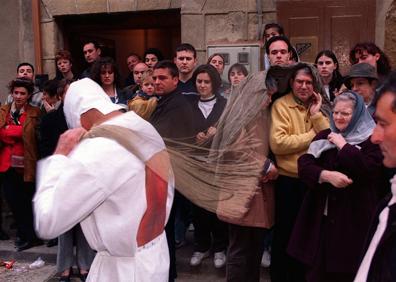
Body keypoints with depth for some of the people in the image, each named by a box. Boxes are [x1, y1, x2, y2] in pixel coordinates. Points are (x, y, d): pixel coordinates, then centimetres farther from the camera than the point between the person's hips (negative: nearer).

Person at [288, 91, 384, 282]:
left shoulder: (371, 140, -3)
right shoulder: (324, 136, 11)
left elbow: (368, 170, -21)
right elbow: (304, 165, 0)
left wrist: (343, 145, -11)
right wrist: (326, 175, -18)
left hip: (353, 217, -4)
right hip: (322, 214, 4)